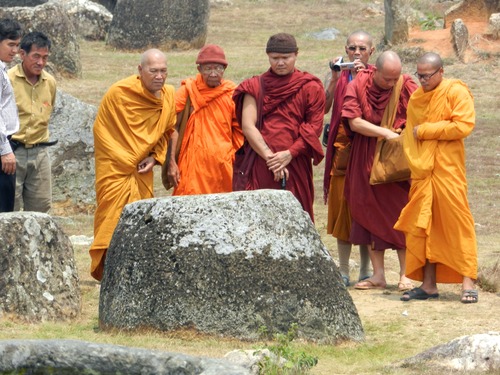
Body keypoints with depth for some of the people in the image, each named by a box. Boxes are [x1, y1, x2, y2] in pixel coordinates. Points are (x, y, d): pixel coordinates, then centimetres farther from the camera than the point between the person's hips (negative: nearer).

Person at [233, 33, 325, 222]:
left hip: (296, 166, 0)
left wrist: (289, 154, -11)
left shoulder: (310, 88, 8)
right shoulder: (256, 86, 9)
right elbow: (248, 126, -1)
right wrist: (270, 157, -12)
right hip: (261, 167, 0)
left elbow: (314, 128, 2)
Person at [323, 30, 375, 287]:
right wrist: (335, 78, -11)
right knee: (342, 206, 2)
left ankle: (366, 270, 6)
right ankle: (343, 271, 7)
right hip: (342, 148, 3)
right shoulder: (341, 77, 10)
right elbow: (324, 107, -3)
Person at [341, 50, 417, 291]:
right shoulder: (358, 85, -5)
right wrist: (385, 132, -18)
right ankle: (378, 275, 8)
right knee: (370, 213, 2)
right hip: (366, 159, 2)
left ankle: (405, 275, 0)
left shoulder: (406, 87, -6)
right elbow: (354, 122, -10)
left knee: (400, 214, -4)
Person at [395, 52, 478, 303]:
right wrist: (414, 162, 4)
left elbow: (463, 125, -15)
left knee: (457, 222, -7)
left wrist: (424, 130, -10)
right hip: (421, 171, 6)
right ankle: (428, 284, 10)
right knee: (421, 226, 5)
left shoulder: (456, 92, -4)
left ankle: (467, 282, -6)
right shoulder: (416, 98, 15)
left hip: (448, 169, -6)